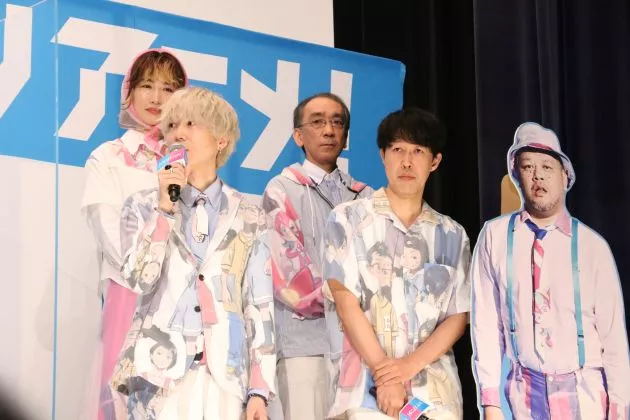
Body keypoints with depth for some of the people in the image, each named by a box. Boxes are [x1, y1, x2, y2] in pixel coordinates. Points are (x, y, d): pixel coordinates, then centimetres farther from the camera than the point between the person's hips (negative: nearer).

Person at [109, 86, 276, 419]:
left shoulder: (248, 218, 7)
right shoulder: (143, 206, 7)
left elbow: (260, 305, 4)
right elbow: (137, 279, -7)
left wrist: (259, 389, -2)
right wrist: (164, 207, -10)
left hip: (227, 377, 0)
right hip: (159, 375, 0)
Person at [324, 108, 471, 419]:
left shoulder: (452, 235, 12)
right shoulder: (348, 219, 4)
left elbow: (458, 317, 6)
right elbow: (345, 303, -4)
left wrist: (410, 365, -9)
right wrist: (384, 375, -10)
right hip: (366, 391, -2)